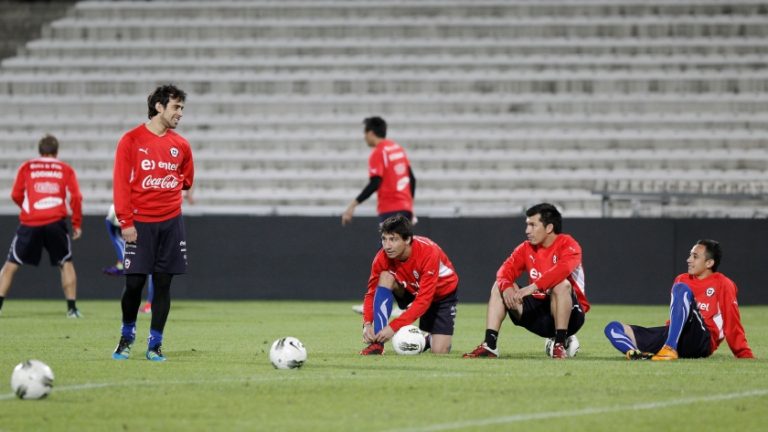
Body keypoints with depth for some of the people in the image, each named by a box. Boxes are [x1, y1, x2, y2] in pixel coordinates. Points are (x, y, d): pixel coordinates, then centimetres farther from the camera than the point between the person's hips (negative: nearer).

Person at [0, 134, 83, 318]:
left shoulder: (26, 167, 14)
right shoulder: (66, 170, 13)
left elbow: (16, 195, 11)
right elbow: (76, 197, 4)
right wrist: (77, 224, 10)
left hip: (29, 222, 0)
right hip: (56, 222, 0)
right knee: (66, 263, 16)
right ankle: (72, 308, 8)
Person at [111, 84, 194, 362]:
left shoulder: (180, 145, 8)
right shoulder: (132, 140, -4)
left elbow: (187, 179, 24)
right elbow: (121, 183, -7)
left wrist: (169, 191, 9)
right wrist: (126, 221, -11)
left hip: (170, 222, 3)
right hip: (140, 222, -3)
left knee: (163, 284, 1)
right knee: (134, 283, -5)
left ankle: (155, 344, 9)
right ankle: (127, 336, 18)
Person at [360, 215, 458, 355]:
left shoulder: (428, 252, -37)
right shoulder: (382, 257, -24)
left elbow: (423, 300, -38)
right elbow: (371, 293, -16)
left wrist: (393, 327, -44)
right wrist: (367, 324, -34)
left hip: (441, 292, -3)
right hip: (411, 289, 3)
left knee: (439, 351, -17)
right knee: (385, 277, -29)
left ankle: (430, 339, 22)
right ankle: (377, 343, -26)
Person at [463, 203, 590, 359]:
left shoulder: (567, 245, -12)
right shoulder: (526, 248, 5)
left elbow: (562, 269, -33)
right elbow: (506, 271, -7)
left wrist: (533, 287, -42)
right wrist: (506, 287, -30)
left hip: (570, 314, -6)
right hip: (538, 310, 6)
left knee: (562, 285, -35)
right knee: (499, 286, -4)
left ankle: (561, 344, -29)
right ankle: (489, 345, -14)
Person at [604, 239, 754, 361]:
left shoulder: (722, 284, 5)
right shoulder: (682, 280, 23)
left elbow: (733, 324, 0)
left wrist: (745, 355, -6)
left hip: (701, 343, -7)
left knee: (682, 289, -28)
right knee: (613, 328, -5)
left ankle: (669, 349, -43)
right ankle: (634, 353, -42)